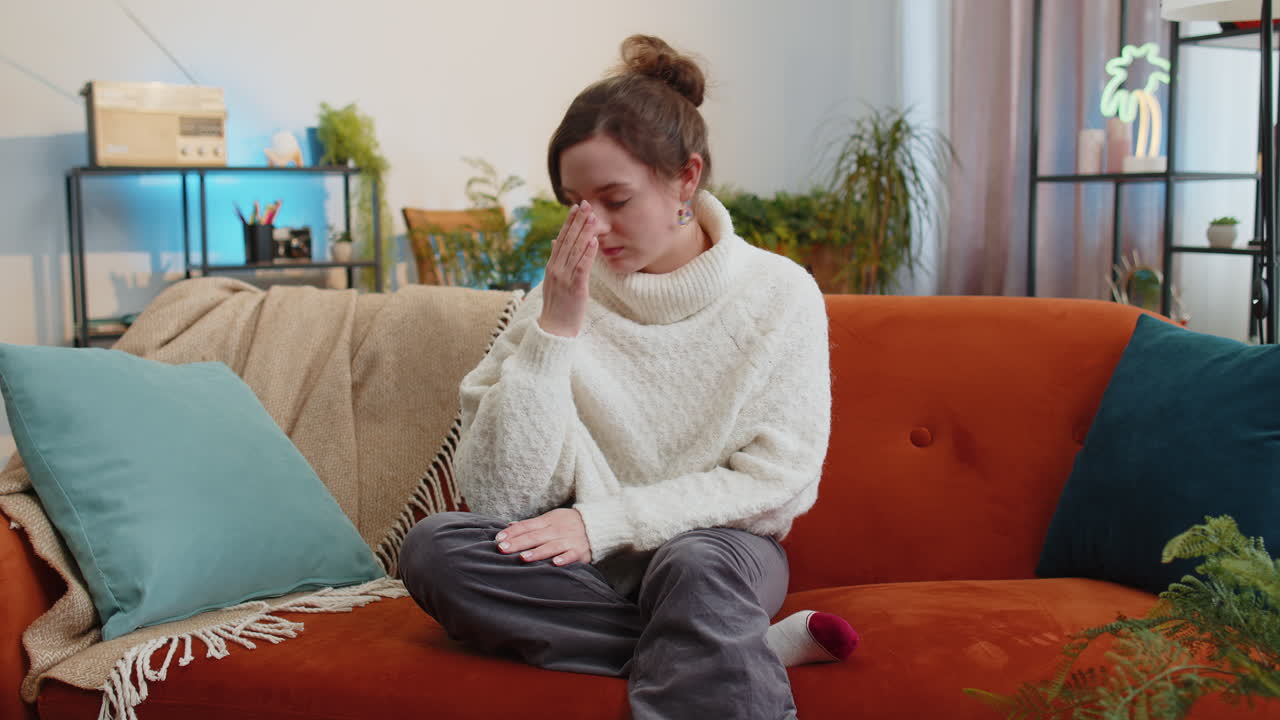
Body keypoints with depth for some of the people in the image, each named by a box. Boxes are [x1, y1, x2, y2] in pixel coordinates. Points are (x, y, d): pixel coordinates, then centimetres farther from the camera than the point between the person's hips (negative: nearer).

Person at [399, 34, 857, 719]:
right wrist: (554, 332, -16)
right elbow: (498, 496, -8)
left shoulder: (780, 293, -2)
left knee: (697, 562, -40)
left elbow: (777, 483, -8)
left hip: (721, 547, -5)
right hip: (585, 562, 5)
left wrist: (604, 520, -16)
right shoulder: (561, 298, 0)